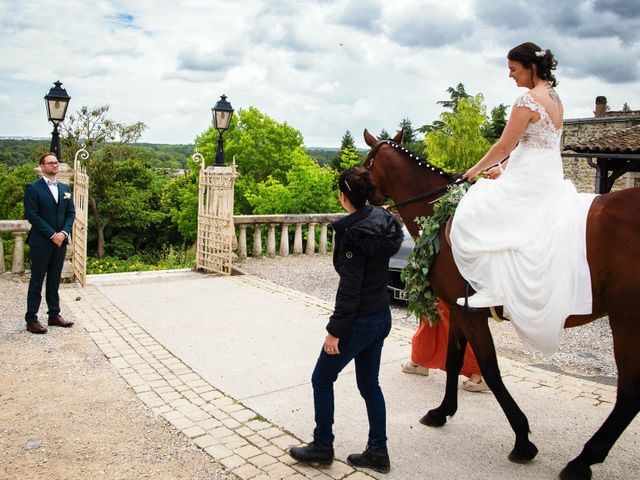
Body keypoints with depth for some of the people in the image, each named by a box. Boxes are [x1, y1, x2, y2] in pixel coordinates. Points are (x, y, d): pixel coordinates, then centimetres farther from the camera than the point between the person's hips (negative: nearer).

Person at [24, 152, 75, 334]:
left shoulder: (64, 188, 13)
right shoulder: (33, 188, -4)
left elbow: (71, 213, 10)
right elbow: (32, 215, -11)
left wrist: (64, 232, -6)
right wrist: (52, 235, -15)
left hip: (60, 240, 5)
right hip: (41, 242, -5)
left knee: (54, 280, 12)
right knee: (37, 281, 0)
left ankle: (54, 315, 21)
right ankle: (31, 320, 6)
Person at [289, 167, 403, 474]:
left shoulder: (353, 232, -22)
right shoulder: (383, 220, 2)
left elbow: (350, 288, -22)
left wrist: (335, 330, -17)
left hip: (359, 321, -8)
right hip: (382, 316, 8)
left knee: (322, 379, 11)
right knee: (369, 384, 19)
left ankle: (322, 447, 25)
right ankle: (378, 452, 28)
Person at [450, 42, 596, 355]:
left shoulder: (528, 99, -14)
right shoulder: (555, 98, 16)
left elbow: (504, 146, -14)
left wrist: (475, 170, 0)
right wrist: (504, 169, 17)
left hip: (529, 180, -10)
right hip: (550, 178, 10)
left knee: (476, 216, -9)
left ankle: (491, 290, -13)